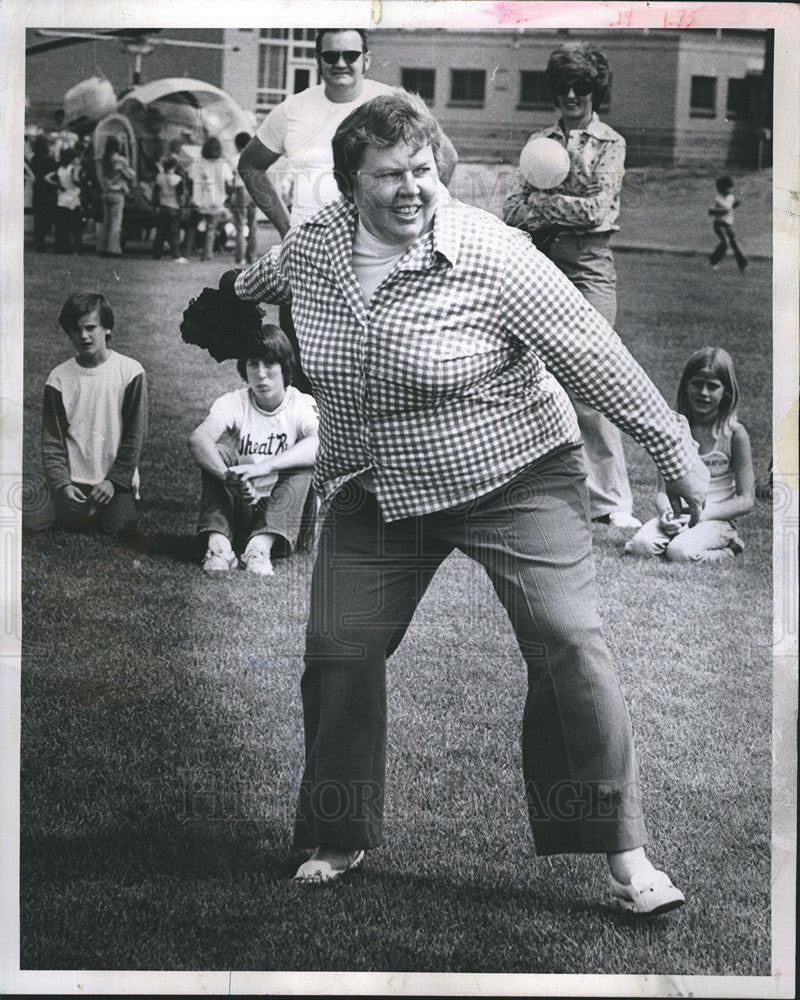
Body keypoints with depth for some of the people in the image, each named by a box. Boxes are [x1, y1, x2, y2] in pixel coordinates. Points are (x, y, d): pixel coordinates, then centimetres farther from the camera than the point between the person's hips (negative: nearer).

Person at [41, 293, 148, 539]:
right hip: (74, 480, 1)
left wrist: (114, 480, -10)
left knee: (120, 528, -21)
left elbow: (134, 436, -2)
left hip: (118, 478, -1)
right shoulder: (59, 378, 2)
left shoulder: (130, 372, -2)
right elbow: (51, 440, 2)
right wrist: (62, 485, -11)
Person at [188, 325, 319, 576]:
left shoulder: (302, 406, -7)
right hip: (239, 510, 1)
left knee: (305, 464, -26)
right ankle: (219, 542, -38)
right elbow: (197, 439, -26)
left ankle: (262, 544, -41)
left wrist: (266, 466, -45)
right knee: (218, 450, -20)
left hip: (283, 510, -1)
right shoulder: (234, 403, -5)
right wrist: (230, 476, -47)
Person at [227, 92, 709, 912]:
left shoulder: (491, 254, -19)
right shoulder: (310, 246, -5)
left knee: (569, 645, -14)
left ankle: (624, 856, -4)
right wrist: (239, 286, 44)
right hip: (372, 492, 4)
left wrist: (674, 451, -10)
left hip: (512, 477, -4)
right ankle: (341, 840, 23)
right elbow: (270, 274, 22)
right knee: (338, 654, 2)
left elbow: (593, 356, -14)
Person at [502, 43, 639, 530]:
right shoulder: (541, 141, 15)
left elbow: (597, 209, -9)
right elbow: (513, 209, 6)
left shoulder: (610, 143, 3)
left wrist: (542, 202, -4)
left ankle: (613, 502, -6)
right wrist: (568, 210, -9)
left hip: (588, 266, -4)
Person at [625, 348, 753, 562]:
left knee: (680, 553, -32)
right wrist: (666, 512, -19)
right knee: (641, 545, -26)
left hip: (715, 519, -3)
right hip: (677, 516, 3)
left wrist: (700, 515, -17)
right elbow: (662, 489, 5)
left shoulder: (734, 434, -5)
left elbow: (746, 500, -5)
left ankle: (726, 550, -4)